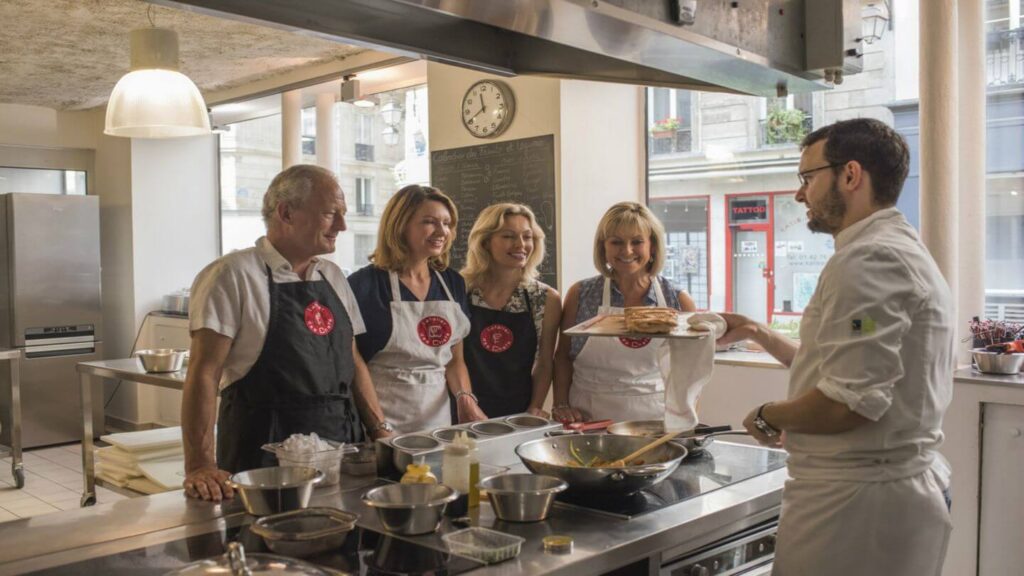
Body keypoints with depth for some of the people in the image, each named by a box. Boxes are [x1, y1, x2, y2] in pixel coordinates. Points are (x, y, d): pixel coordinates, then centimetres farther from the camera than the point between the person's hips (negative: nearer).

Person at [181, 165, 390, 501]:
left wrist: (382, 432, 6)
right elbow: (204, 374, -15)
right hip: (263, 458, -6)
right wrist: (199, 466, -22)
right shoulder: (233, 275, -10)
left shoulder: (334, 277, 11)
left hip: (340, 448, 6)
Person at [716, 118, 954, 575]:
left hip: (856, 501, -10)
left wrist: (767, 417, -11)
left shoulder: (868, 259, -20)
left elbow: (852, 401, -27)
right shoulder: (900, 250, 15)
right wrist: (757, 333, 19)